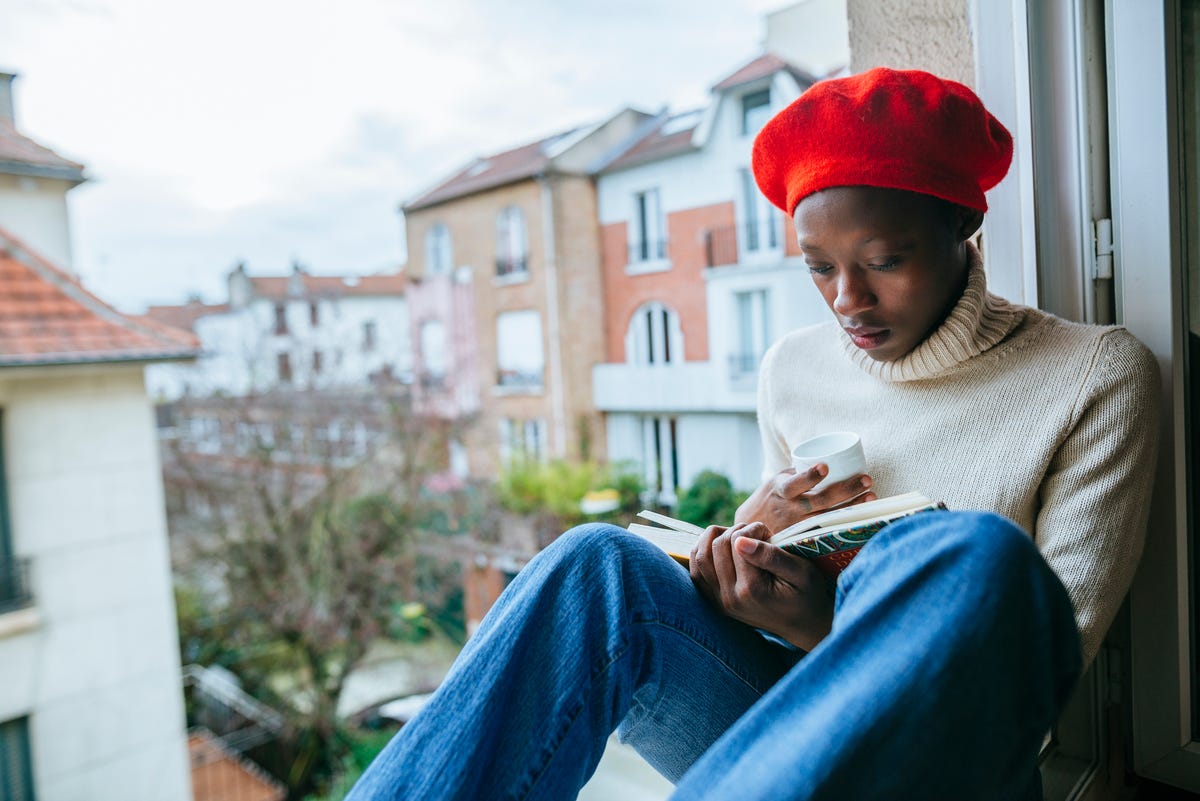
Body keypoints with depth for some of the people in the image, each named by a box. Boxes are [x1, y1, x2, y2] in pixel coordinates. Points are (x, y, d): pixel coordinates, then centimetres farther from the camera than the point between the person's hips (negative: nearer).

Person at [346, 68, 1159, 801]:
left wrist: (830, 629, -21)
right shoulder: (795, 367, 7)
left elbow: (1056, 647, -7)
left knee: (972, 554, -35)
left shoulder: (1097, 374, -4)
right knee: (602, 563, -24)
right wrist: (751, 530, -9)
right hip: (790, 718, 3)